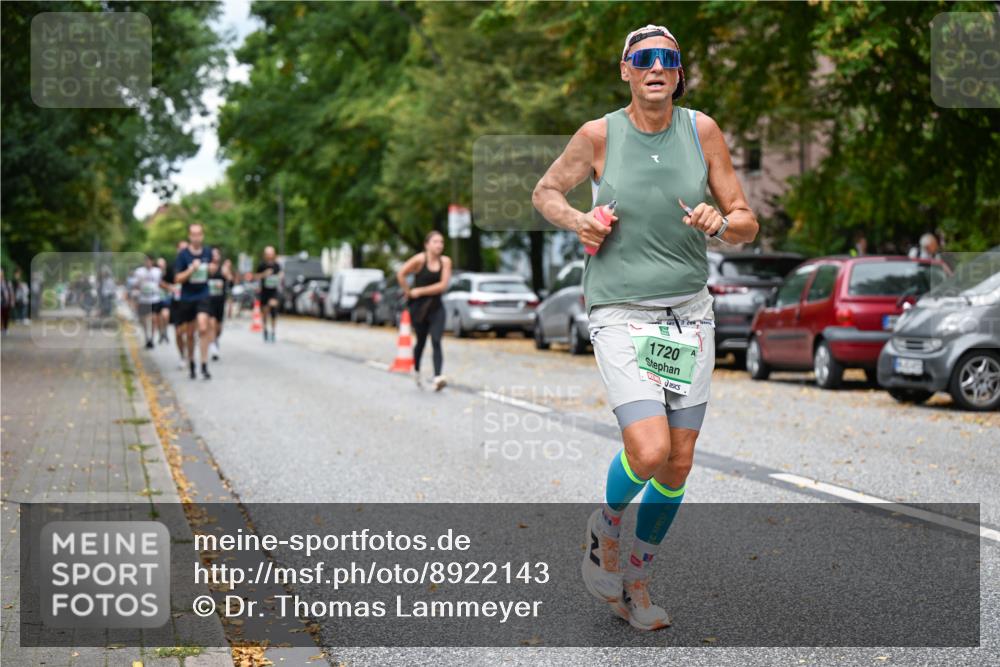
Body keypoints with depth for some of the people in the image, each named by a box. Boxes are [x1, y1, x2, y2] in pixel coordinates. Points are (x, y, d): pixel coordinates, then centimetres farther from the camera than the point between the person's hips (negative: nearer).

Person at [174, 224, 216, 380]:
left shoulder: (208, 252, 2)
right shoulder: (183, 254, -7)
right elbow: (178, 278, -9)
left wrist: (212, 269, -3)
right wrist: (191, 269, -22)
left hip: (203, 296, 0)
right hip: (187, 298, 0)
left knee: (203, 328, -17)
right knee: (189, 333, 10)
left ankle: (204, 365, -15)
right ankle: (191, 362, 30)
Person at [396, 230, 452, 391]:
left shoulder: (445, 261, -2)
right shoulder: (420, 259, -10)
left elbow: (443, 285, -9)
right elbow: (400, 274, -12)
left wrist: (420, 291, -11)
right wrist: (408, 292, -6)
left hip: (436, 307, 1)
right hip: (418, 307, -1)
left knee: (436, 341, -15)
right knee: (421, 341, 13)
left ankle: (437, 377, -27)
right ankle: (416, 371, 39)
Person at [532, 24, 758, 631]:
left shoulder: (702, 130, 0)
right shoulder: (600, 135, -6)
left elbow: (747, 224, 4)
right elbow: (546, 191, 11)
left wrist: (720, 222, -18)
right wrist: (578, 221, -9)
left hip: (690, 313, 4)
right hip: (621, 314, -3)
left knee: (678, 466, 6)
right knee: (649, 452, -20)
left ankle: (637, 580, 26)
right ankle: (606, 526, 14)